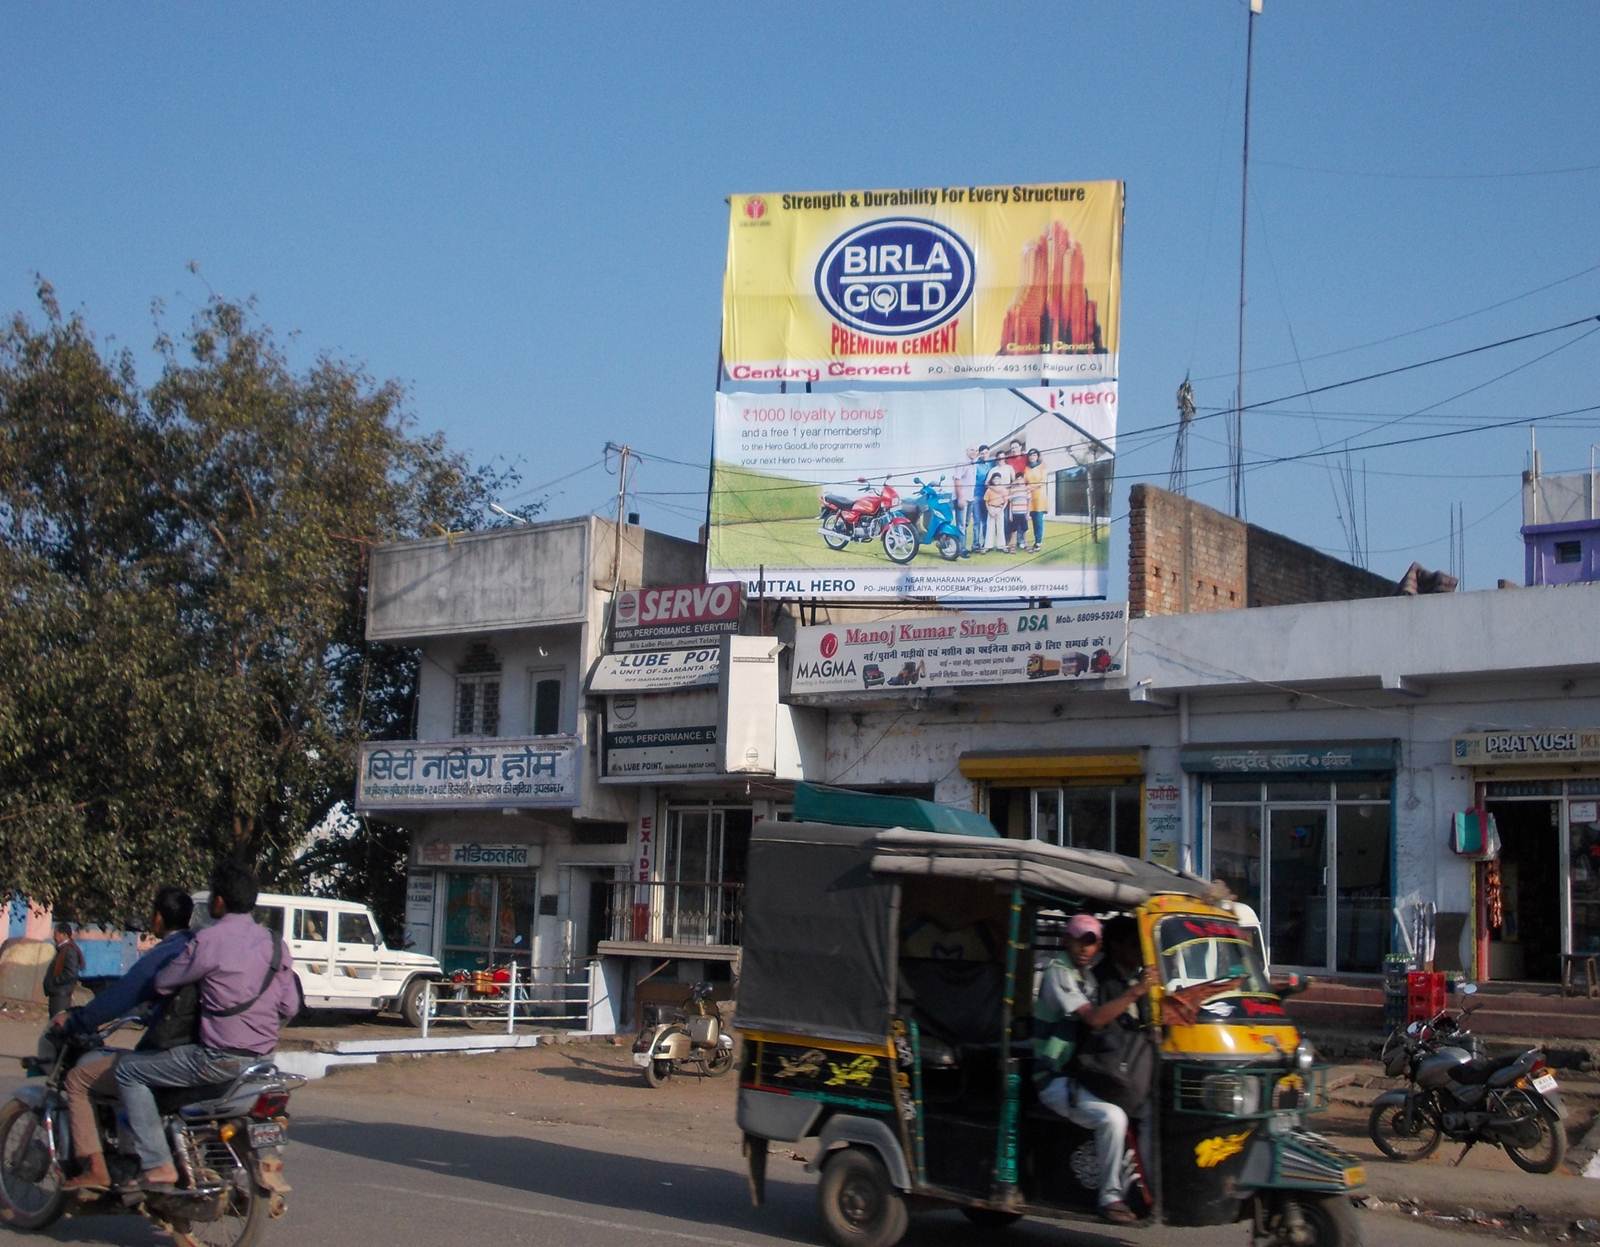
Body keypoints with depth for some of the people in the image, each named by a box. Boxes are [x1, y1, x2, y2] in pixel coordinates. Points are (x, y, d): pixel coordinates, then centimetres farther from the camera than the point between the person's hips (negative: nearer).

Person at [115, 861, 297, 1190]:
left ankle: (158, 1165, -4)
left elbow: (162, 984, -5)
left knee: (129, 1070, 5)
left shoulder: (209, 941, -13)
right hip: (262, 1057, 8)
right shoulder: (274, 943, 6)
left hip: (219, 1059, -7)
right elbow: (290, 1007, 7)